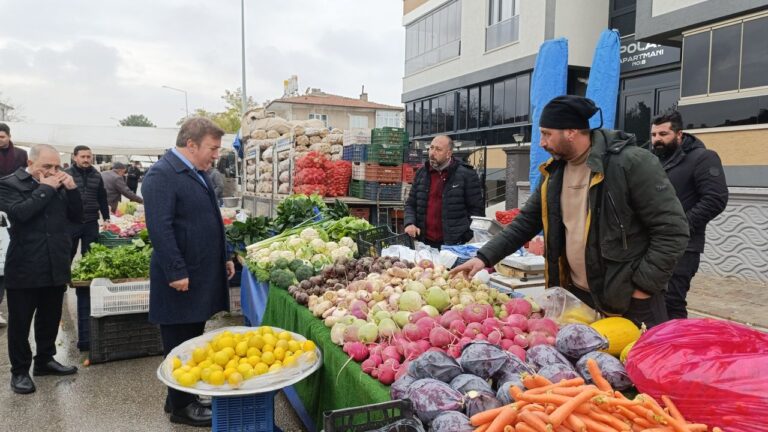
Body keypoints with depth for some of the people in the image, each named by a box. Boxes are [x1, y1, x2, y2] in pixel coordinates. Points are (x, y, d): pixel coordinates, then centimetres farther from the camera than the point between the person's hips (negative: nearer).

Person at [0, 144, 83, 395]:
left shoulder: (59, 185, 8)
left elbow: (76, 217, 6)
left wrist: (71, 189, -7)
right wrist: (45, 188, -18)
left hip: (55, 267, 5)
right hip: (24, 268, -5)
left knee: (50, 318, 17)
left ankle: (45, 360, 33)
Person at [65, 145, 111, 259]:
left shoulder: (97, 175, 8)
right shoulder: (67, 174, -4)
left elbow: (102, 199, 13)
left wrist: (106, 218, 10)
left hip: (91, 222, 3)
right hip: (71, 221, -3)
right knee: (68, 254, 8)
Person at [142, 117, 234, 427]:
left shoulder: (199, 173, 14)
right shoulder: (161, 174, -16)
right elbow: (160, 228, -22)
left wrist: (224, 257, 18)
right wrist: (177, 272, -23)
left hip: (204, 274, 9)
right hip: (182, 278, -9)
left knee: (193, 341, 17)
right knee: (180, 345, 5)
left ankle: (185, 397, 31)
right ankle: (180, 407, 20)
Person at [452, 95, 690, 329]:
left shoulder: (632, 163, -16)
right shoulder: (554, 171, 4)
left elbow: (673, 230, -15)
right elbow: (527, 221, 8)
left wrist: (643, 286, -14)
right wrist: (485, 257, -1)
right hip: (577, 295, 6)